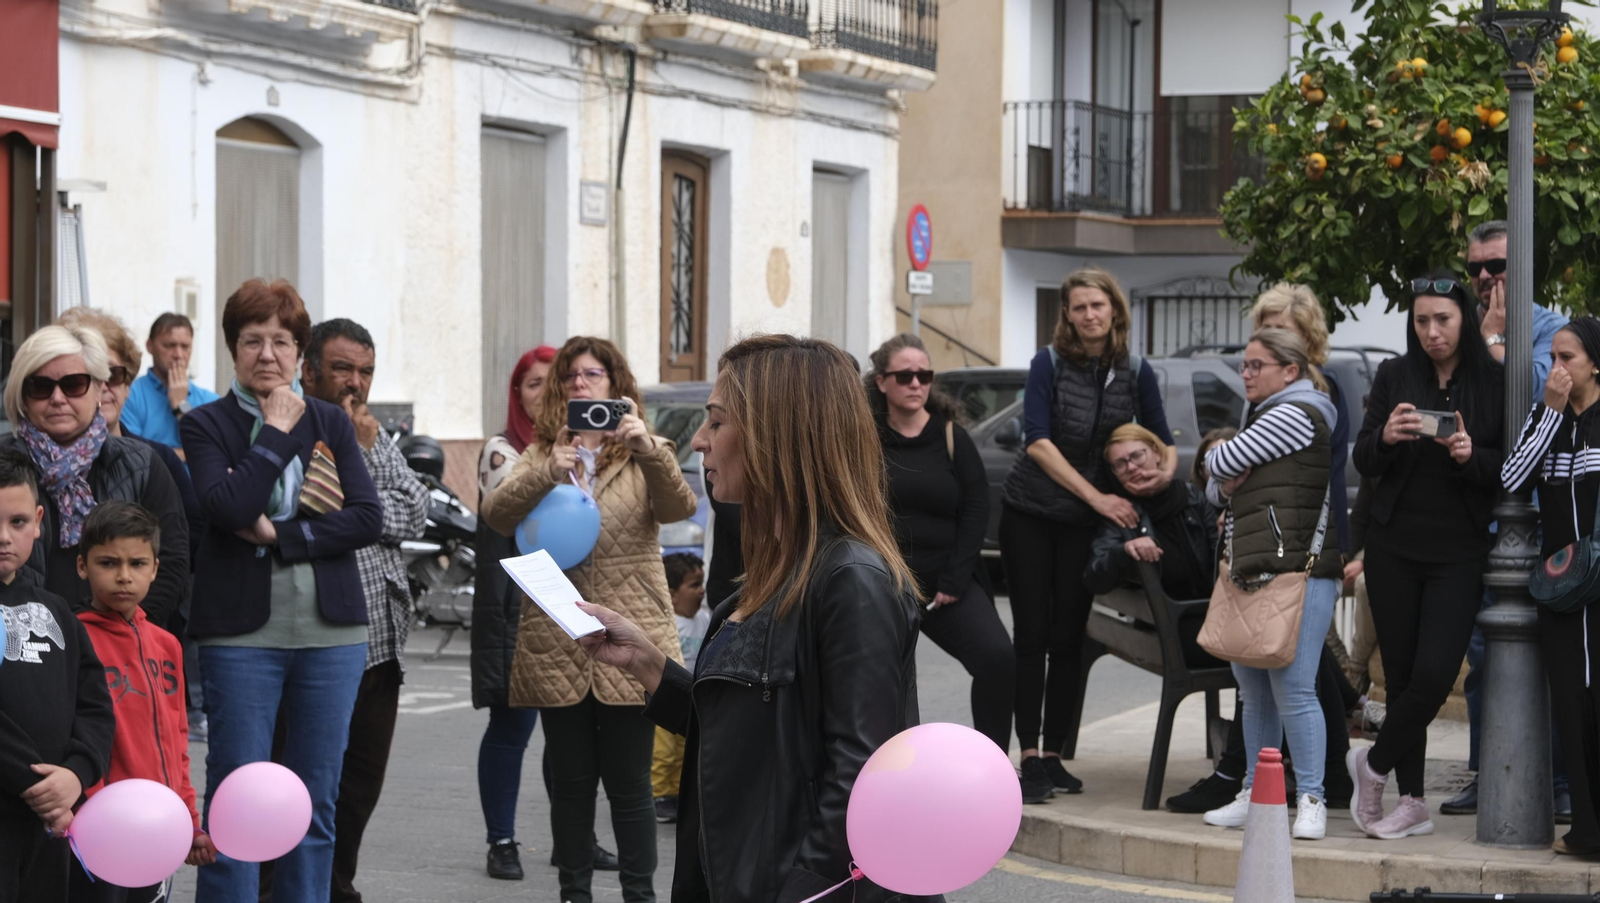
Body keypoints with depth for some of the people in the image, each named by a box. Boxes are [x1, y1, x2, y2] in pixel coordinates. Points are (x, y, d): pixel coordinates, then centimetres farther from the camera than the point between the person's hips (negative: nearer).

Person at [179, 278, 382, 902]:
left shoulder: (330, 423, 12)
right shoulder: (206, 425, 4)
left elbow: (369, 518, 0)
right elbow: (229, 507, -14)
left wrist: (281, 535, -9)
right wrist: (276, 430, -6)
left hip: (331, 633, 3)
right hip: (241, 634, -3)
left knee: (316, 801, 7)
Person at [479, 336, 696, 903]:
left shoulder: (643, 455, 5)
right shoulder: (541, 455, 9)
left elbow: (678, 507, -14)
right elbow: (495, 514, -7)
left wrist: (648, 448, -31)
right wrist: (548, 474, -24)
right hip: (555, 644, 2)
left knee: (629, 783, 2)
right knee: (571, 781, 8)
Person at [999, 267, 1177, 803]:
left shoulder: (1136, 373, 2)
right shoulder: (1049, 364, -8)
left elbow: (1164, 444, 9)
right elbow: (1037, 441, -15)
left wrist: (1162, 477, -14)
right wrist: (1097, 496, -20)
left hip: (1087, 523, 2)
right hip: (1030, 513, -2)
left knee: (1068, 639, 2)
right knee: (1032, 635, -4)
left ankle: (1053, 755, 9)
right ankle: (1030, 758, -3)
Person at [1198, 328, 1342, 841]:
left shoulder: (1295, 415, -7)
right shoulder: (1267, 418, 26)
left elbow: (1222, 463, -10)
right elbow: (1216, 488, 27)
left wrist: (1218, 458, 14)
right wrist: (1225, 484, 3)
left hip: (1295, 571, -10)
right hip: (1251, 573, 10)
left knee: (1293, 690, -12)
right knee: (1254, 692, 11)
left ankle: (1311, 800, -10)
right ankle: (1255, 795, 17)